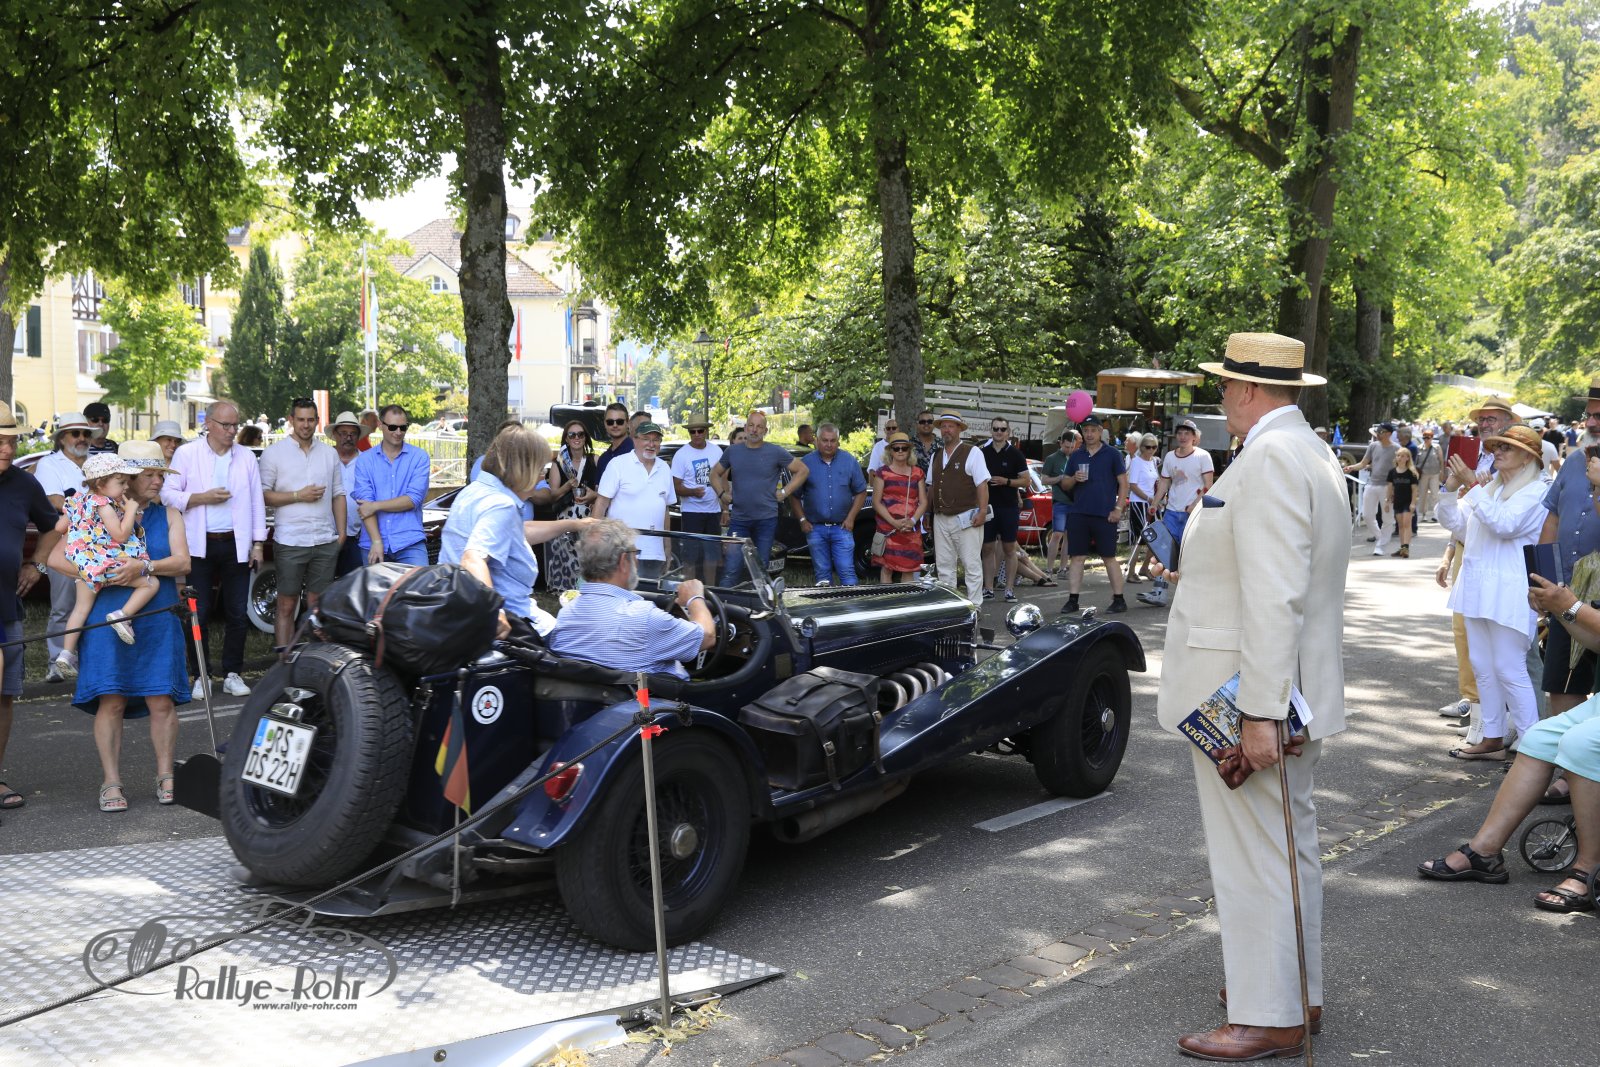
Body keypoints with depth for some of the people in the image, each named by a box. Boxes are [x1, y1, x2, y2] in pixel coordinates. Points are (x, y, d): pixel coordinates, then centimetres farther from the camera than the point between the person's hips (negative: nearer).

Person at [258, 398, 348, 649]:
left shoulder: (329, 454, 12)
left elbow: (338, 495, 14)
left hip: (326, 541, 3)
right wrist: (299, 496, -14)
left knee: (318, 605, 8)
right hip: (290, 542, -3)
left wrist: (341, 532, 7)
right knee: (286, 606, 2)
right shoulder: (274, 453, 1)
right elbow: (263, 494, -6)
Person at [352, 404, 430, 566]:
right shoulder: (365, 460, 7)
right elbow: (365, 502, -3)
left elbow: (414, 499, -6)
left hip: (410, 542, -2)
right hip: (373, 544, 2)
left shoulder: (419, 457, 4)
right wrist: (376, 541, -13)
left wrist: (376, 506, -6)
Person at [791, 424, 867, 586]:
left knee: (847, 571, -7)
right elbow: (794, 496, 6)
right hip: (815, 529, 1)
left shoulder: (850, 462, 4)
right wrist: (802, 520, -3)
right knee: (822, 573, 7)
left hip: (842, 528, -1)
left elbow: (861, 492, 8)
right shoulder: (806, 463, 2)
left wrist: (851, 517, -3)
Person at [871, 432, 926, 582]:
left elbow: (923, 502, 8)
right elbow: (876, 502, -2)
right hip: (888, 529, -3)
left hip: (911, 529, 3)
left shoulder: (917, 473, 12)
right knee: (887, 568, -6)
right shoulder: (883, 472, 2)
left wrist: (912, 521, -10)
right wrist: (894, 522, -14)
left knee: (909, 570, 3)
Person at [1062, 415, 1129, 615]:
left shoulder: (1112, 454, 2)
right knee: (1076, 557, 3)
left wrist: (1118, 508, -8)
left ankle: (1119, 600, 7)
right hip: (1078, 514, 4)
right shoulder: (1076, 456, 13)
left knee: (1109, 557, 0)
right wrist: (1074, 479, -5)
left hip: (1104, 515, -4)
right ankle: (1072, 600, 7)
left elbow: (1123, 483, 1)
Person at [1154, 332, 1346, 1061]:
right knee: (1290, 845, 19)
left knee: (1252, 858, -1)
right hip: (1300, 696, 11)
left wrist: (1259, 712, -26)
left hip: (1243, 699, -11)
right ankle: (1298, 988, 33)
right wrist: (1202, 569, 31)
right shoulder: (1309, 453, 13)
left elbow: (1275, 597, -26)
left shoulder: (1269, 458, -20)